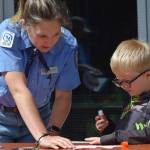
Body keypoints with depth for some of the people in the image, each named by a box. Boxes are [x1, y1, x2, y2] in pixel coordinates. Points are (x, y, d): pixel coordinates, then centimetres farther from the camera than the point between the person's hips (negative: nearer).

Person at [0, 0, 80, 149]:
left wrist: (52, 131, -29)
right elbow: (19, 89, -36)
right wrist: (42, 136, -44)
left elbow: (63, 96, -12)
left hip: (37, 115, 2)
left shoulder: (67, 43, -18)